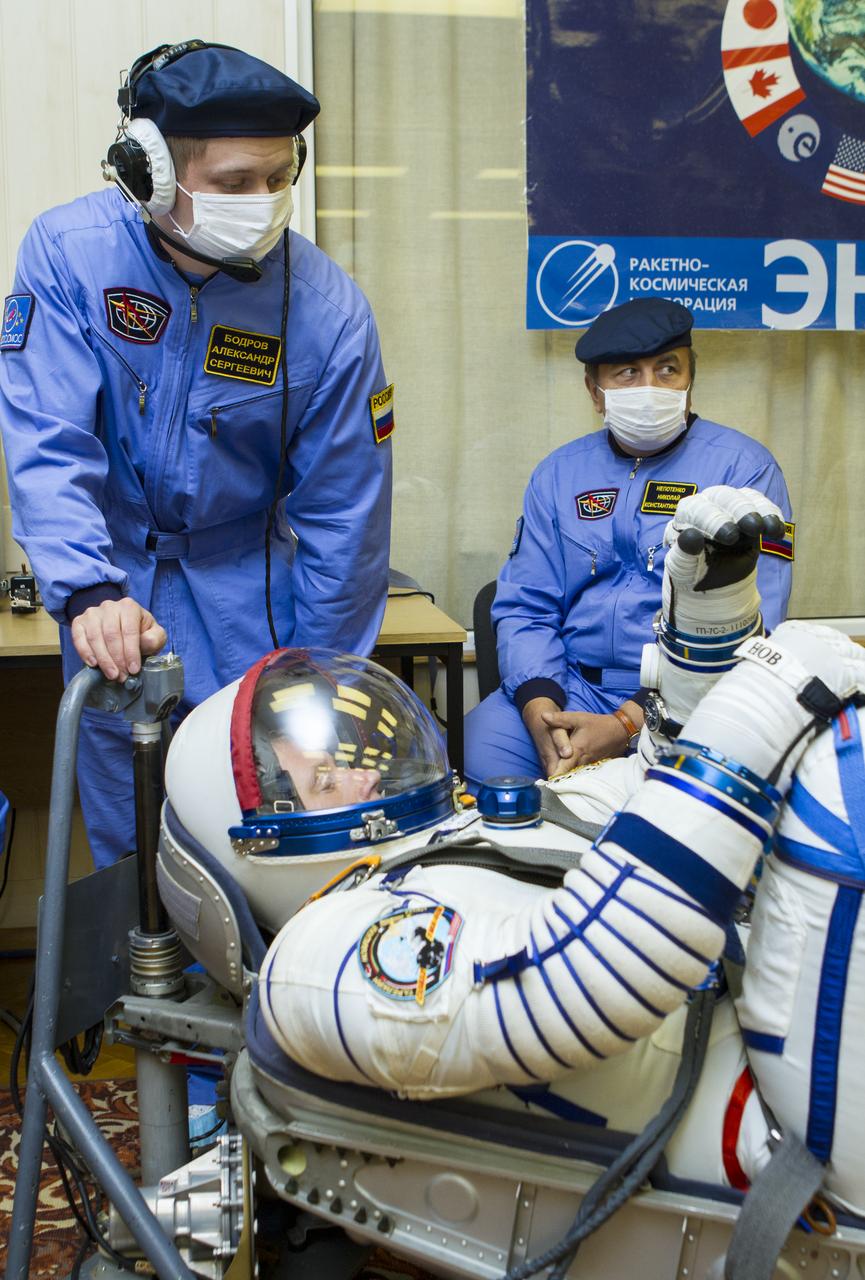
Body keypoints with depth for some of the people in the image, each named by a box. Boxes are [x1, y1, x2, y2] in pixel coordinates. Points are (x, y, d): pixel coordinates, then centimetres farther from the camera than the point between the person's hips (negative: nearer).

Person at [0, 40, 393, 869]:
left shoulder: (328, 309, -16)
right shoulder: (68, 252, -15)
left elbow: (341, 516, -10)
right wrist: (89, 592, -35)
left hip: (246, 593, 0)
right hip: (113, 576, 1)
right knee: (124, 845, 9)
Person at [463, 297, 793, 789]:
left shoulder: (742, 467, -1)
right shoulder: (559, 474, 13)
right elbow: (525, 606, 10)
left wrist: (627, 725, -19)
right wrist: (540, 710, -12)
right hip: (571, 687, 3)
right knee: (477, 750, -24)